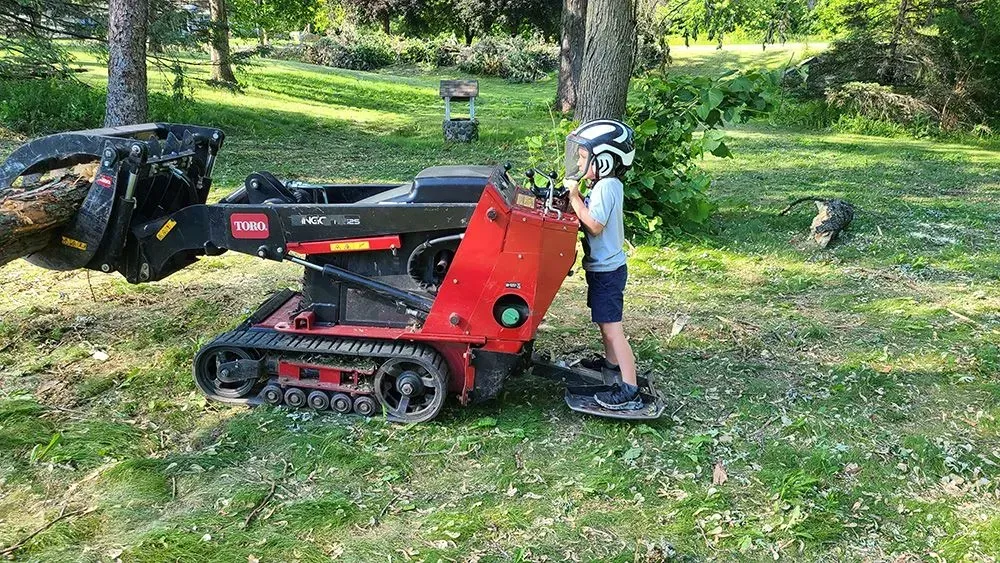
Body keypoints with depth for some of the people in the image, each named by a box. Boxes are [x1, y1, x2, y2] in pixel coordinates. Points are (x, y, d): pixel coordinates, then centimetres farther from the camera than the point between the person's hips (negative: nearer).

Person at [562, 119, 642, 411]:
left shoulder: (605, 187, -21)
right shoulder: (608, 184, 9)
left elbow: (594, 225, -26)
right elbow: (592, 217, 12)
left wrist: (574, 197, -22)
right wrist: (575, 197, 0)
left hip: (606, 269, -10)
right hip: (603, 266, 10)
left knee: (612, 328, -8)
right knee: (604, 322, 25)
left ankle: (629, 391, -7)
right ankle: (612, 364, 43)